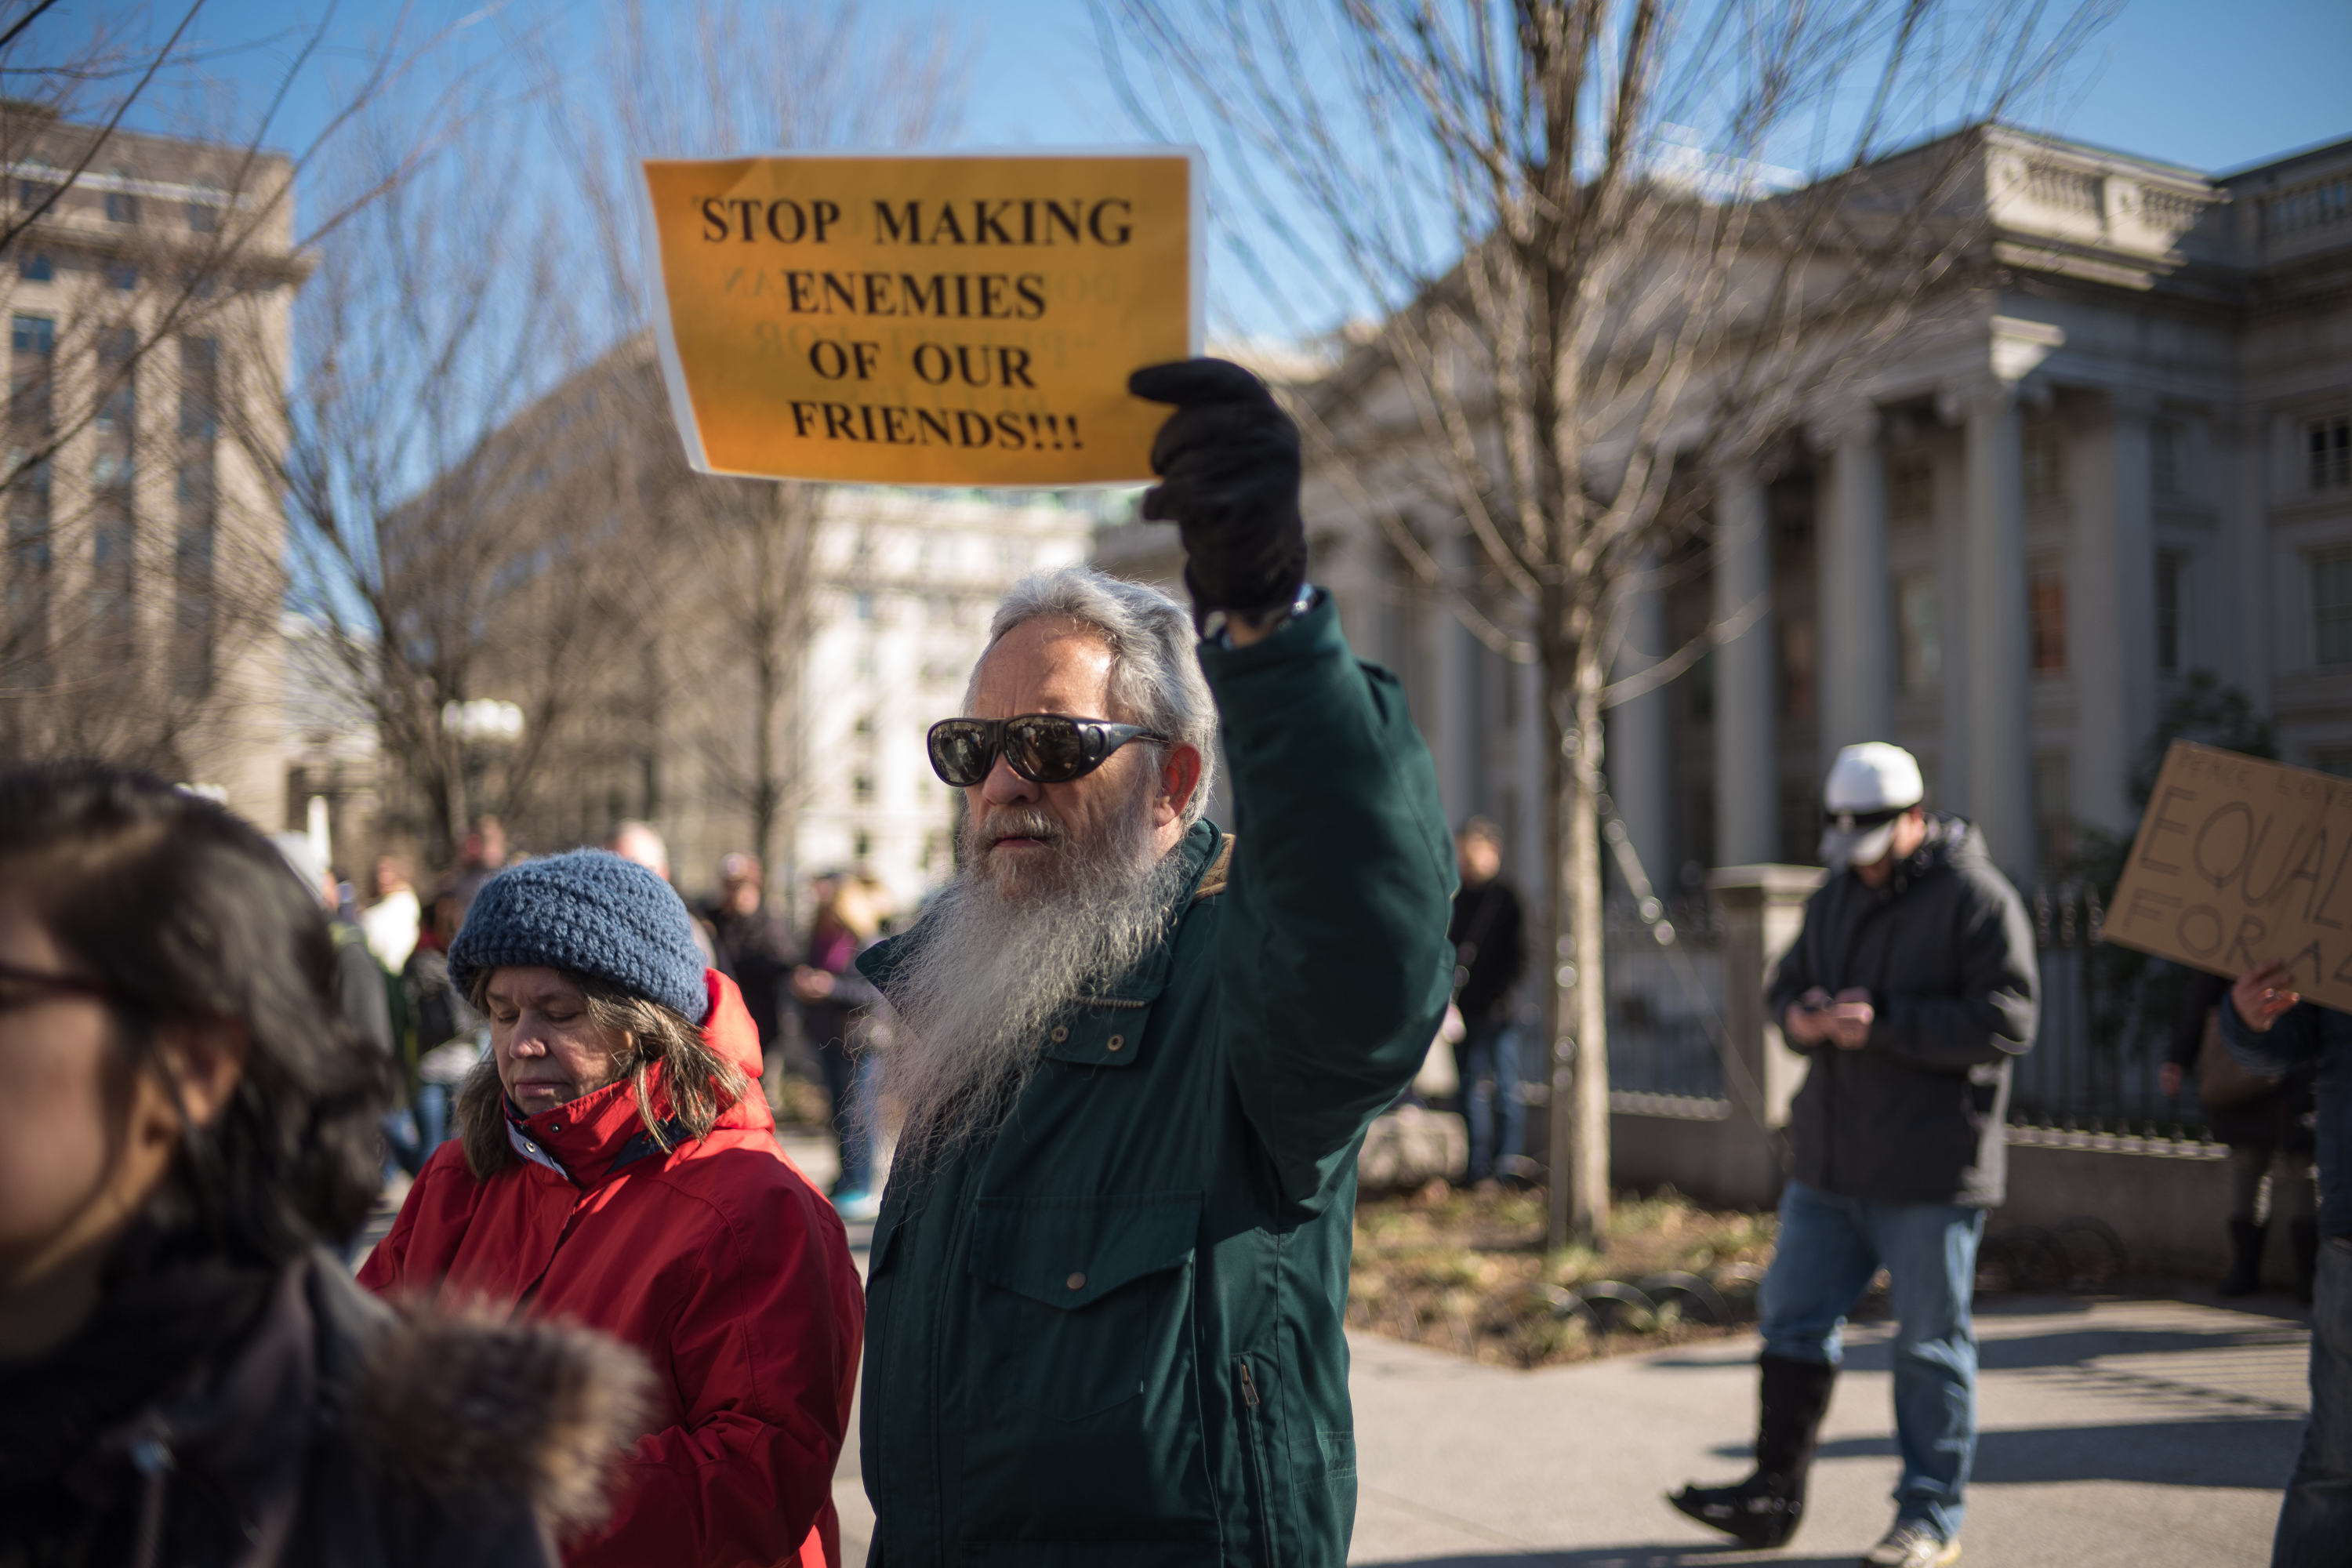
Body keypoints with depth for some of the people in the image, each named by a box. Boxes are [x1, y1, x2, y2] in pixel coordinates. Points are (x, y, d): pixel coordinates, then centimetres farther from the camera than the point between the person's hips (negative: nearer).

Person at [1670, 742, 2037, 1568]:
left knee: (1930, 1343, 3)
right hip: (1829, 1160, 7)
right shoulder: (1837, 894, 13)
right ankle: (1775, 1491, 22)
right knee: (1794, 1317, 11)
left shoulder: (1977, 897, -10)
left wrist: (1884, 1024, -22)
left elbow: (2007, 1019, -17)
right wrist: (1801, 1017, -5)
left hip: (1931, 1172, -7)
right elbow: (1787, 982, 19)